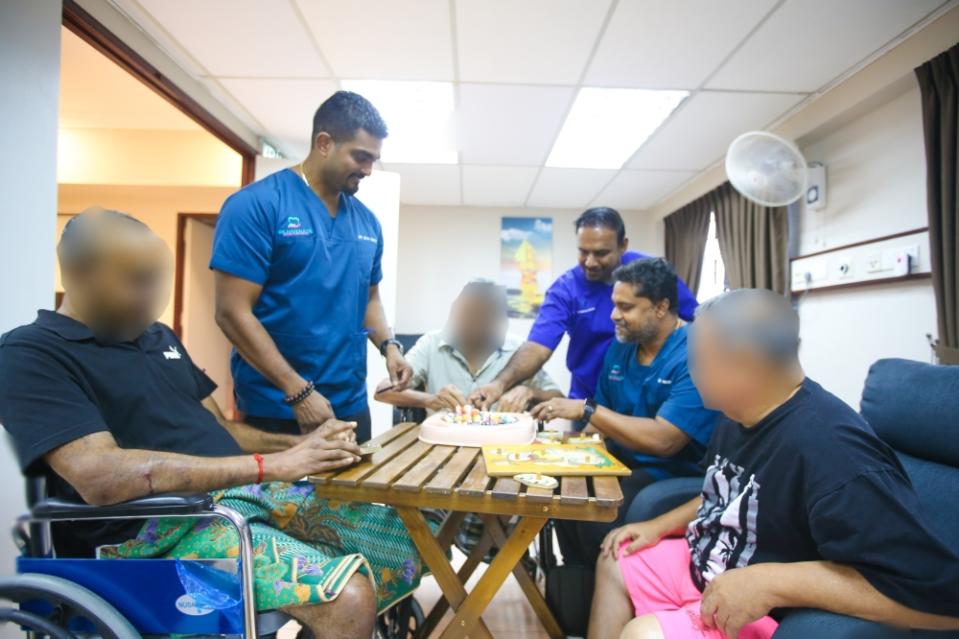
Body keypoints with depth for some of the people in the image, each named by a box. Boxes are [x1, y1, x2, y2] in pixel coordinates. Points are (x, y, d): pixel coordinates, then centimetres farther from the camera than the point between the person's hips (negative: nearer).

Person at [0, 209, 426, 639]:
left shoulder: (159, 336, 17)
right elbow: (101, 477, -22)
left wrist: (300, 444, 0)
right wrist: (268, 465, -23)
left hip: (248, 493, 8)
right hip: (160, 532, -7)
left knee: (411, 545, 1)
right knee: (348, 598, -30)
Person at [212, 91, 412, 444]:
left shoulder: (367, 221, 7)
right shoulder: (255, 205, -11)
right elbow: (232, 312, -15)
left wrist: (388, 345, -2)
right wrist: (298, 392, -18)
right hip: (276, 410, -6)